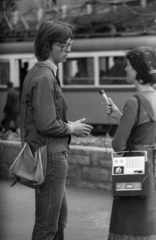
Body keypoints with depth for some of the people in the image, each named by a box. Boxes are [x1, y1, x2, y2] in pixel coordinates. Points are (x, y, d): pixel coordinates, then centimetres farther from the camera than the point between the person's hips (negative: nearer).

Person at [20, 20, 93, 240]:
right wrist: (71, 128, -8)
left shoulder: (38, 72, 11)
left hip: (46, 153, 10)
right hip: (50, 156, -10)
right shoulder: (44, 78, -19)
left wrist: (69, 124, 8)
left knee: (60, 216, 22)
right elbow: (47, 125, -24)